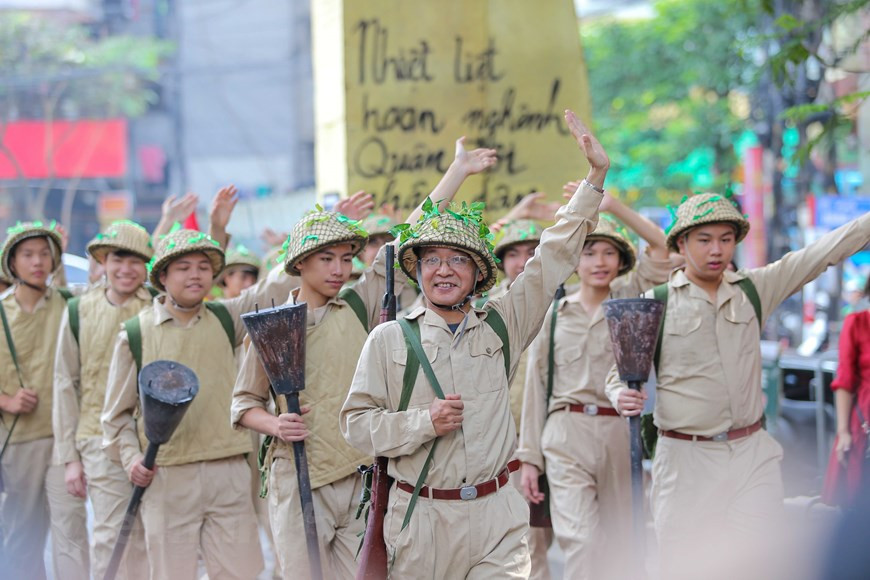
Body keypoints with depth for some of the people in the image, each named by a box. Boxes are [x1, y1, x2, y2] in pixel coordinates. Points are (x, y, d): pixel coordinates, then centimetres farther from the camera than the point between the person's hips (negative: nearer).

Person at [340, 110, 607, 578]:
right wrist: (424, 422, -13)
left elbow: (556, 255, 11)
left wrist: (595, 176, 10)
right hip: (421, 517, -1)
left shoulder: (502, 325, 7)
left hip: (496, 516, 1)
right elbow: (357, 424, 1)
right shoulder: (389, 339, 2)